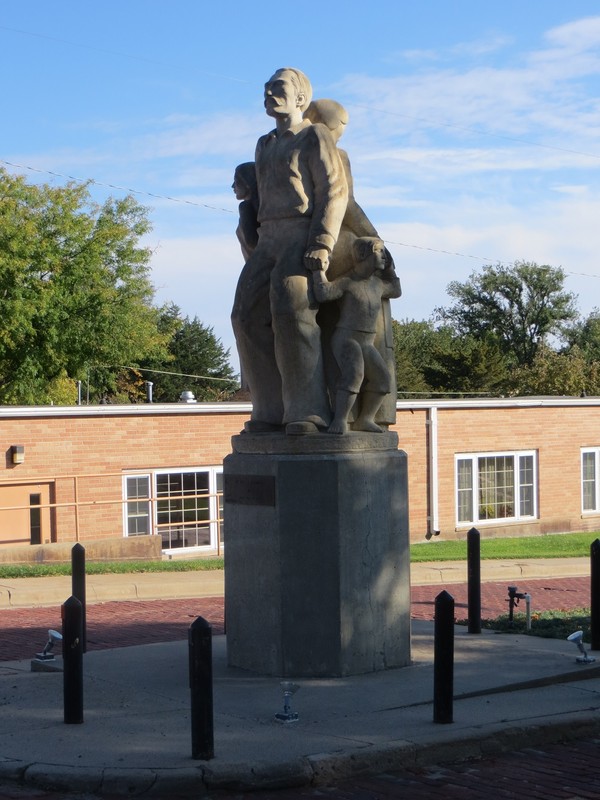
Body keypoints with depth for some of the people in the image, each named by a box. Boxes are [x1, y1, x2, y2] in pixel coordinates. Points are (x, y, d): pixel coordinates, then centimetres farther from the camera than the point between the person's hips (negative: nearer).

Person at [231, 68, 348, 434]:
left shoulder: (316, 136, 1)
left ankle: (310, 412, -25)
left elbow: (335, 192, -8)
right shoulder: (265, 146, 25)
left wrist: (321, 246, -20)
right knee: (250, 317, -6)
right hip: (270, 240, 8)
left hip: (306, 237, -8)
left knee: (292, 312, -25)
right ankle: (274, 411, -4)